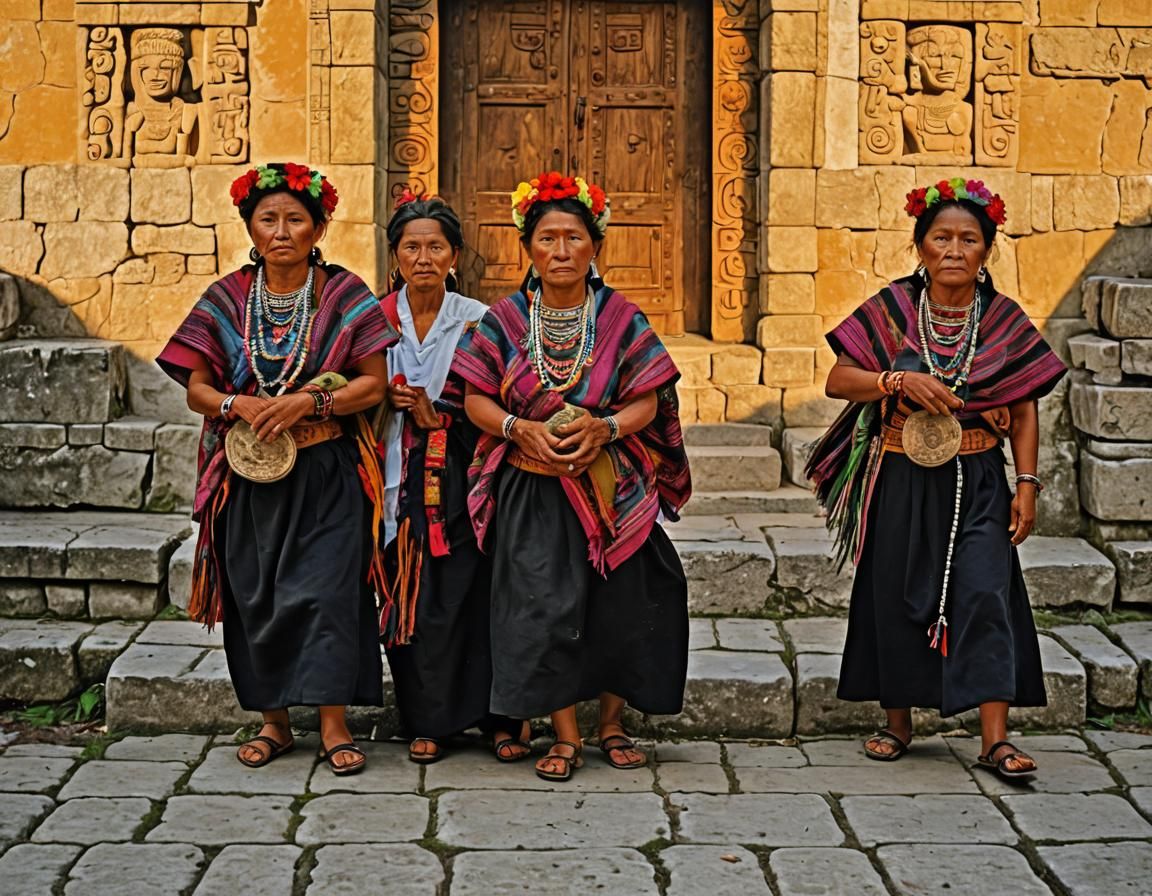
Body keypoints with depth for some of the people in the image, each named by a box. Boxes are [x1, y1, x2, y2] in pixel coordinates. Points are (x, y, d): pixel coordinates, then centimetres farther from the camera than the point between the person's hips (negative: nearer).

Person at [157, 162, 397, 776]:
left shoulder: (344, 295, -1)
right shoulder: (227, 298, 4)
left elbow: (375, 384, -3)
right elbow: (196, 387, 4)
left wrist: (308, 403, -16)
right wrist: (239, 405, -16)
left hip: (326, 474, -2)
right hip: (251, 473, 2)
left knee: (325, 590, -6)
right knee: (257, 597, 5)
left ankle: (333, 725, 4)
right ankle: (273, 721, 18)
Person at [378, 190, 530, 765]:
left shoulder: (477, 320, 2)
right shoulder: (376, 319, 5)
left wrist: (435, 415, -11)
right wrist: (401, 409, -9)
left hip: (464, 479, -1)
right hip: (402, 479, 1)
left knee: (474, 589, -3)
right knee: (412, 599, 2)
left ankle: (501, 717, 8)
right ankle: (426, 721, 12)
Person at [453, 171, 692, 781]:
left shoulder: (620, 318, -1)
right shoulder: (505, 319, 0)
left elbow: (647, 402, -1)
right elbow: (476, 399, 1)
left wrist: (603, 426, -20)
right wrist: (522, 429, -16)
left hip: (610, 491, 0)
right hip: (531, 493, 0)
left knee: (620, 606, 4)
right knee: (546, 610, -2)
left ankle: (612, 723, 24)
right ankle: (565, 736, 11)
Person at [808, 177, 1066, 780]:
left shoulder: (1005, 321, 2)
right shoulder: (890, 310, -1)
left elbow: (1024, 411, 4)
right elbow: (838, 379, -5)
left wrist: (1026, 483, -3)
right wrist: (901, 380, -19)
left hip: (976, 483, 0)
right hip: (901, 481, 0)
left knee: (985, 593, -9)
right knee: (897, 595, 8)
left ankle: (995, 738, -7)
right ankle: (898, 722, 25)